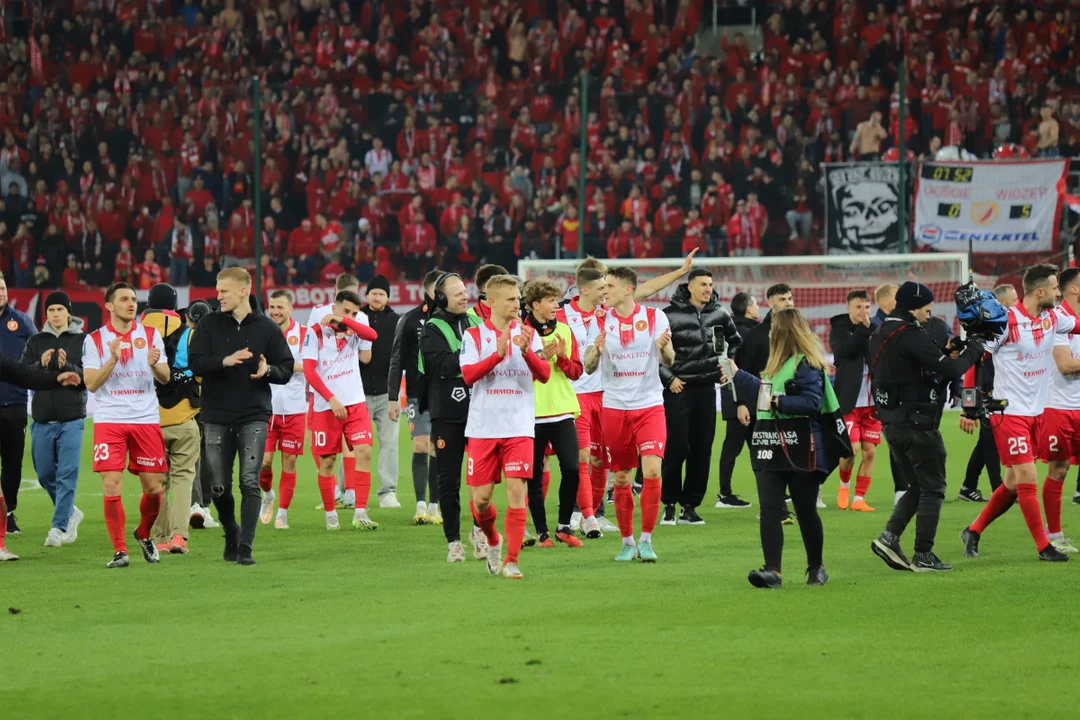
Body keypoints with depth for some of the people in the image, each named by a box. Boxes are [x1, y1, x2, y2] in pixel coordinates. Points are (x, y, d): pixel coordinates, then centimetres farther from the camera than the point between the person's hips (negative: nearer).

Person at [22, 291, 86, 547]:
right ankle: (70, 513, 29)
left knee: (67, 474, -8)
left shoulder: (83, 341, 1)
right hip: (42, 419, 4)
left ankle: (59, 527, -5)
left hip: (71, 418, -4)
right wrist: (41, 365, -13)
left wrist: (67, 367, -20)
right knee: (45, 474, 9)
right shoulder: (36, 342, 9)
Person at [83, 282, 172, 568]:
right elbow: (91, 384, -4)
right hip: (109, 420, -2)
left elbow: (165, 378, 4)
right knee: (112, 485, -12)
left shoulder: (150, 335, 7)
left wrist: (154, 365, -18)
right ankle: (119, 550, -5)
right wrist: (112, 359, -18)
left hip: (146, 419, 2)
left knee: (153, 487, 2)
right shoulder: (94, 340, 3)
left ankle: (144, 534, 29)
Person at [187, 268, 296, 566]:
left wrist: (268, 370, -18)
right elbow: (195, 361, -6)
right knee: (220, 487, 6)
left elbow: (287, 369, 4)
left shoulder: (267, 328, 2)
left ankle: (245, 547, -9)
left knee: (250, 482, -11)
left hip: (254, 416, -2)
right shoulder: (210, 324, 4)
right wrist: (225, 361, -23)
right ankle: (231, 534, 30)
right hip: (216, 417, 2)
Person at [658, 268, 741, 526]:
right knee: (676, 447, -7)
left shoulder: (719, 313, 6)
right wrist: (668, 378, -9)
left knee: (702, 449, 4)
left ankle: (690, 505, 10)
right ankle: (669, 503, 3)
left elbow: (735, 341, 23)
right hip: (678, 389, -4)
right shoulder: (670, 315, -8)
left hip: (706, 388, 4)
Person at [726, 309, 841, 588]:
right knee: (769, 510, -6)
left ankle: (816, 568, 22)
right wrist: (737, 375, 33)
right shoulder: (778, 364, 19)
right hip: (770, 447, 8)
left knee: (805, 510, 5)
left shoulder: (806, 365, -12)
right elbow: (765, 392, 30)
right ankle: (772, 570, -14)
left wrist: (778, 402, -23)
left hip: (799, 450, -8)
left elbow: (812, 403, -20)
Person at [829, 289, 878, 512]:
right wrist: (863, 328, -22)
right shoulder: (839, 329, -1)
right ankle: (844, 486, 16)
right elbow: (844, 349, -21)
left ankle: (859, 498, 10)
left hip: (873, 402, 4)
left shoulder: (876, 330, 7)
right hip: (848, 401, -4)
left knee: (869, 452, 2)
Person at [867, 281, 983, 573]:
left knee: (917, 487, 17)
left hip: (891, 423, 9)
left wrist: (946, 356, 7)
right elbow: (950, 369, -19)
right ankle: (923, 556, 1)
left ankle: (889, 537, 1)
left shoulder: (880, 333, 13)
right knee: (933, 489, 1)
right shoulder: (910, 335, -17)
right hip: (916, 423, -9)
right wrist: (973, 350, -4)